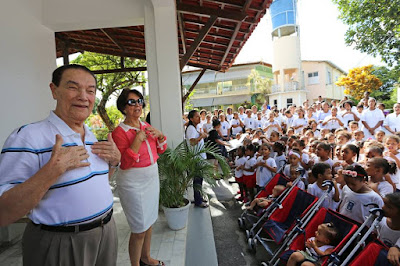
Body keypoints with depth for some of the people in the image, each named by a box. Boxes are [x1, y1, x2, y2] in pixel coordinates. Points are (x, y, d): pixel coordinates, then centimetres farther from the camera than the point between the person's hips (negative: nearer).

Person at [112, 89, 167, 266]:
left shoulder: (146, 126, 4)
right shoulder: (120, 132, -15)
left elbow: (160, 150, 11)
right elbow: (125, 163, -21)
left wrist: (160, 135, -7)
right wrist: (138, 139, -26)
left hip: (152, 178, 7)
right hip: (133, 183, -7)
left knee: (149, 222, 21)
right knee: (140, 229, 4)